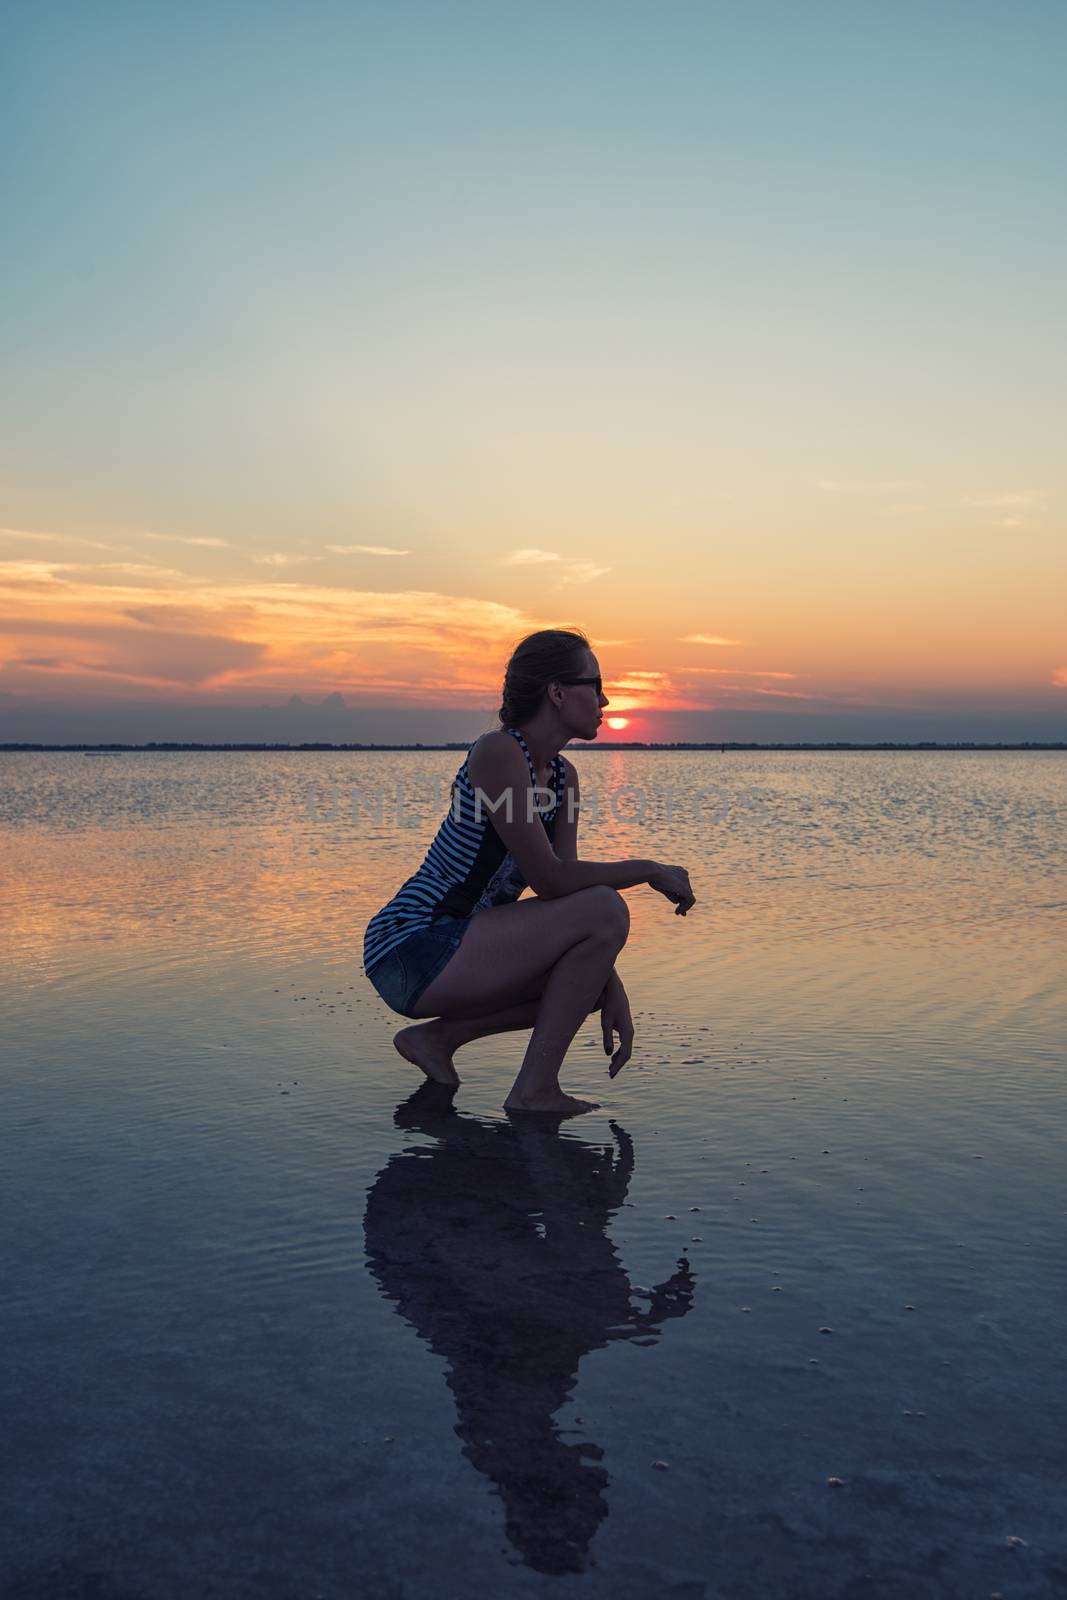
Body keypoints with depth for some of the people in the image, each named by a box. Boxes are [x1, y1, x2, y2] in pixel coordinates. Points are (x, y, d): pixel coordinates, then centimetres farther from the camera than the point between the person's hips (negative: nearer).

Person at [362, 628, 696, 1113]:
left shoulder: (563, 774, 10)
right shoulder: (498, 752, -17)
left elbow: (568, 885, 7)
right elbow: (551, 881, -21)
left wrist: (611, 993, -2)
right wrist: (649, 871, -9)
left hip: (449, 949, 9)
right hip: (412, 951, -9)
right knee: (605, 909, -17)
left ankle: (439, 1036, 10)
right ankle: (534, 1091, -10)